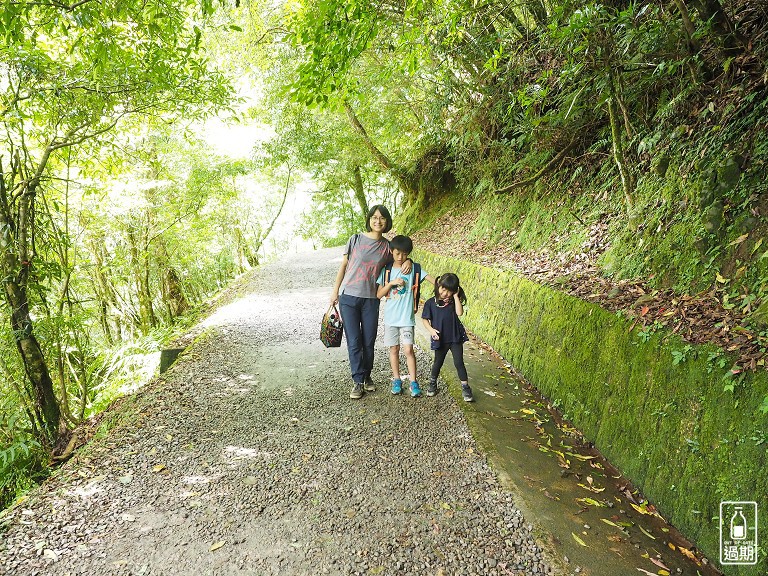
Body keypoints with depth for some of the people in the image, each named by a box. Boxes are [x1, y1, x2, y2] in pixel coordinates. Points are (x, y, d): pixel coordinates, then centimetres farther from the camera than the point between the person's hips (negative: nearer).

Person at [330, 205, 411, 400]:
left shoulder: (387, 246, 3)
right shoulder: (356, 239, -3)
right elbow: (343, 265, 4)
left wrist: (407, 261, -2)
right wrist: (335, 291, 3)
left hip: (371, 300, 2)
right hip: (348, 297, -2)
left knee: (369, 342, 8)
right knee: (354, 342, -1)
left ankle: (367, 376, 28)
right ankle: (358, 381, 10)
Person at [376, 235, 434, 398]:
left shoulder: (415, 268, -1)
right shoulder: (386, 271, 3)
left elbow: (432, 279, -12)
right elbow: (379, 294, 0)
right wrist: (391, 283, -14)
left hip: (407, 317, -2)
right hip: (390, 316, 2)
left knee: (408, 349, -7)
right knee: (394, 349, 9)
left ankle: (413, 382, 5)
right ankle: (396, 380, 22)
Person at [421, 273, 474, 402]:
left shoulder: (454, 301, -2)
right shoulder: (430, 303, -5)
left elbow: (459, 313, -20)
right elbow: (425, 319, -1)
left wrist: (456, 296, -17)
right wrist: (431, 329, -17)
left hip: (455, 338, 0)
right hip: (440, 339, 0)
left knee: (459, 363, 2)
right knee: (438, 362, 16)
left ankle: (465, 387, 12)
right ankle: (432, 383, 37)